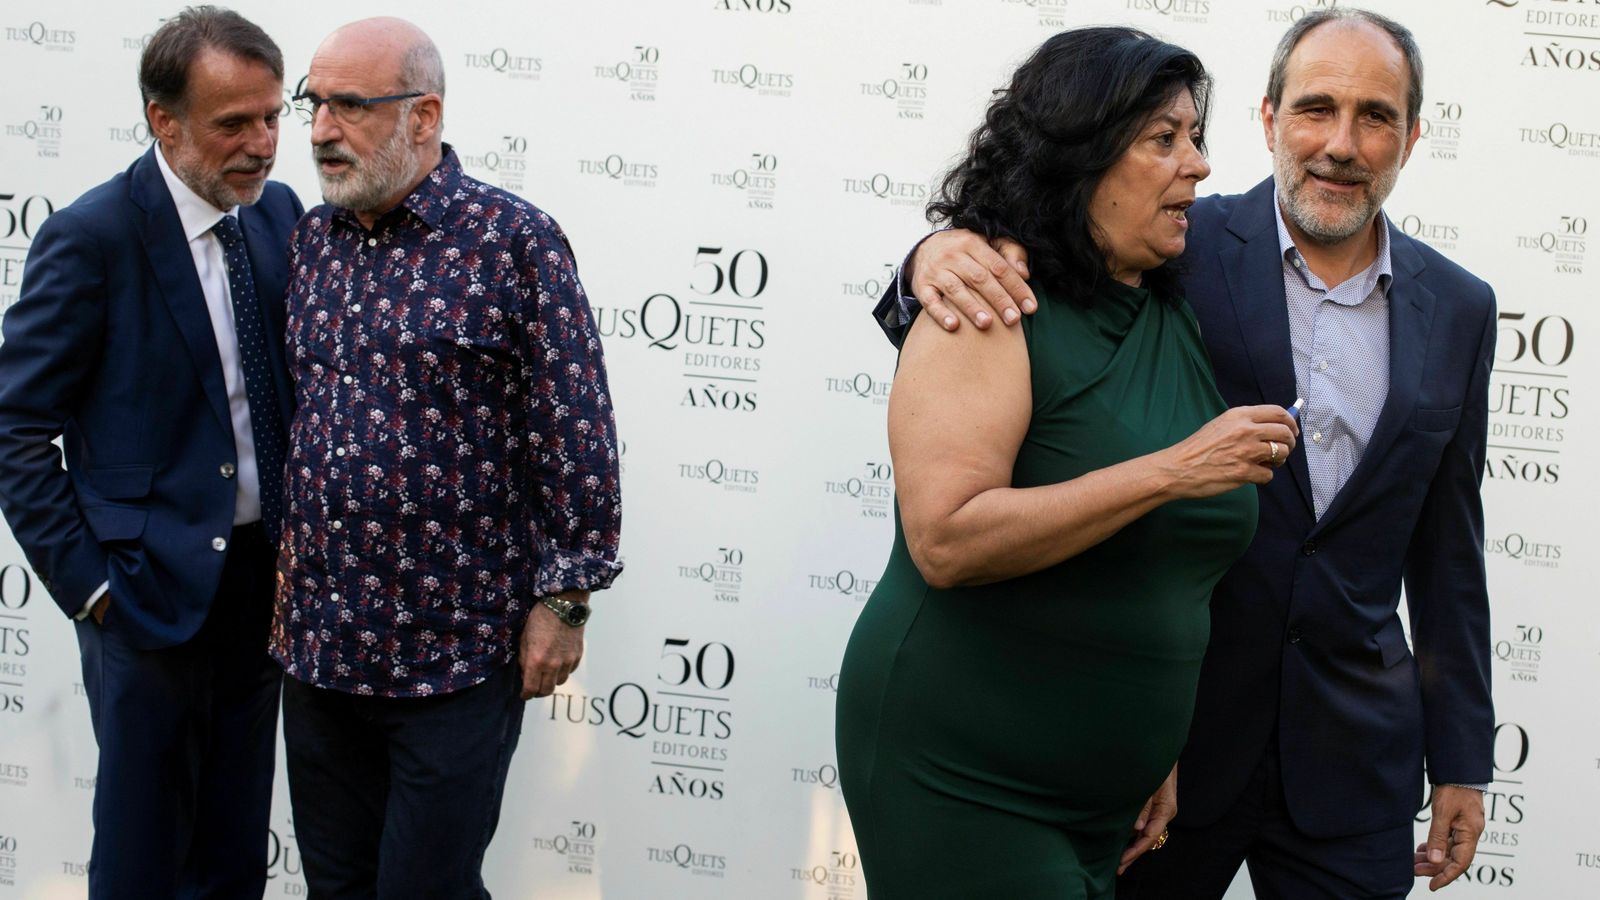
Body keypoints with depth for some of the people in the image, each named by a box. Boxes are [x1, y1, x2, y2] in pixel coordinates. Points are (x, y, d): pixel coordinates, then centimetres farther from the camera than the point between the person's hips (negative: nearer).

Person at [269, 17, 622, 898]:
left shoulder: (513, 241, -11)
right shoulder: (312, 238, 8)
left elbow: (574, 432, -11)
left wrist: (563, 599, -11)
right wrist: (286, 558, 16)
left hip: (455, 650, -6)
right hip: (317, 640, 6)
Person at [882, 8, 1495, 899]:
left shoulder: (1458, 309, 3)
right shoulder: (1182, 249, -8)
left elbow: (1447, 546, 8)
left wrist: (1463, 760, 10)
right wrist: (943, 256, -34)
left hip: (1355, 751, 3)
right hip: (1171, 724, -2)